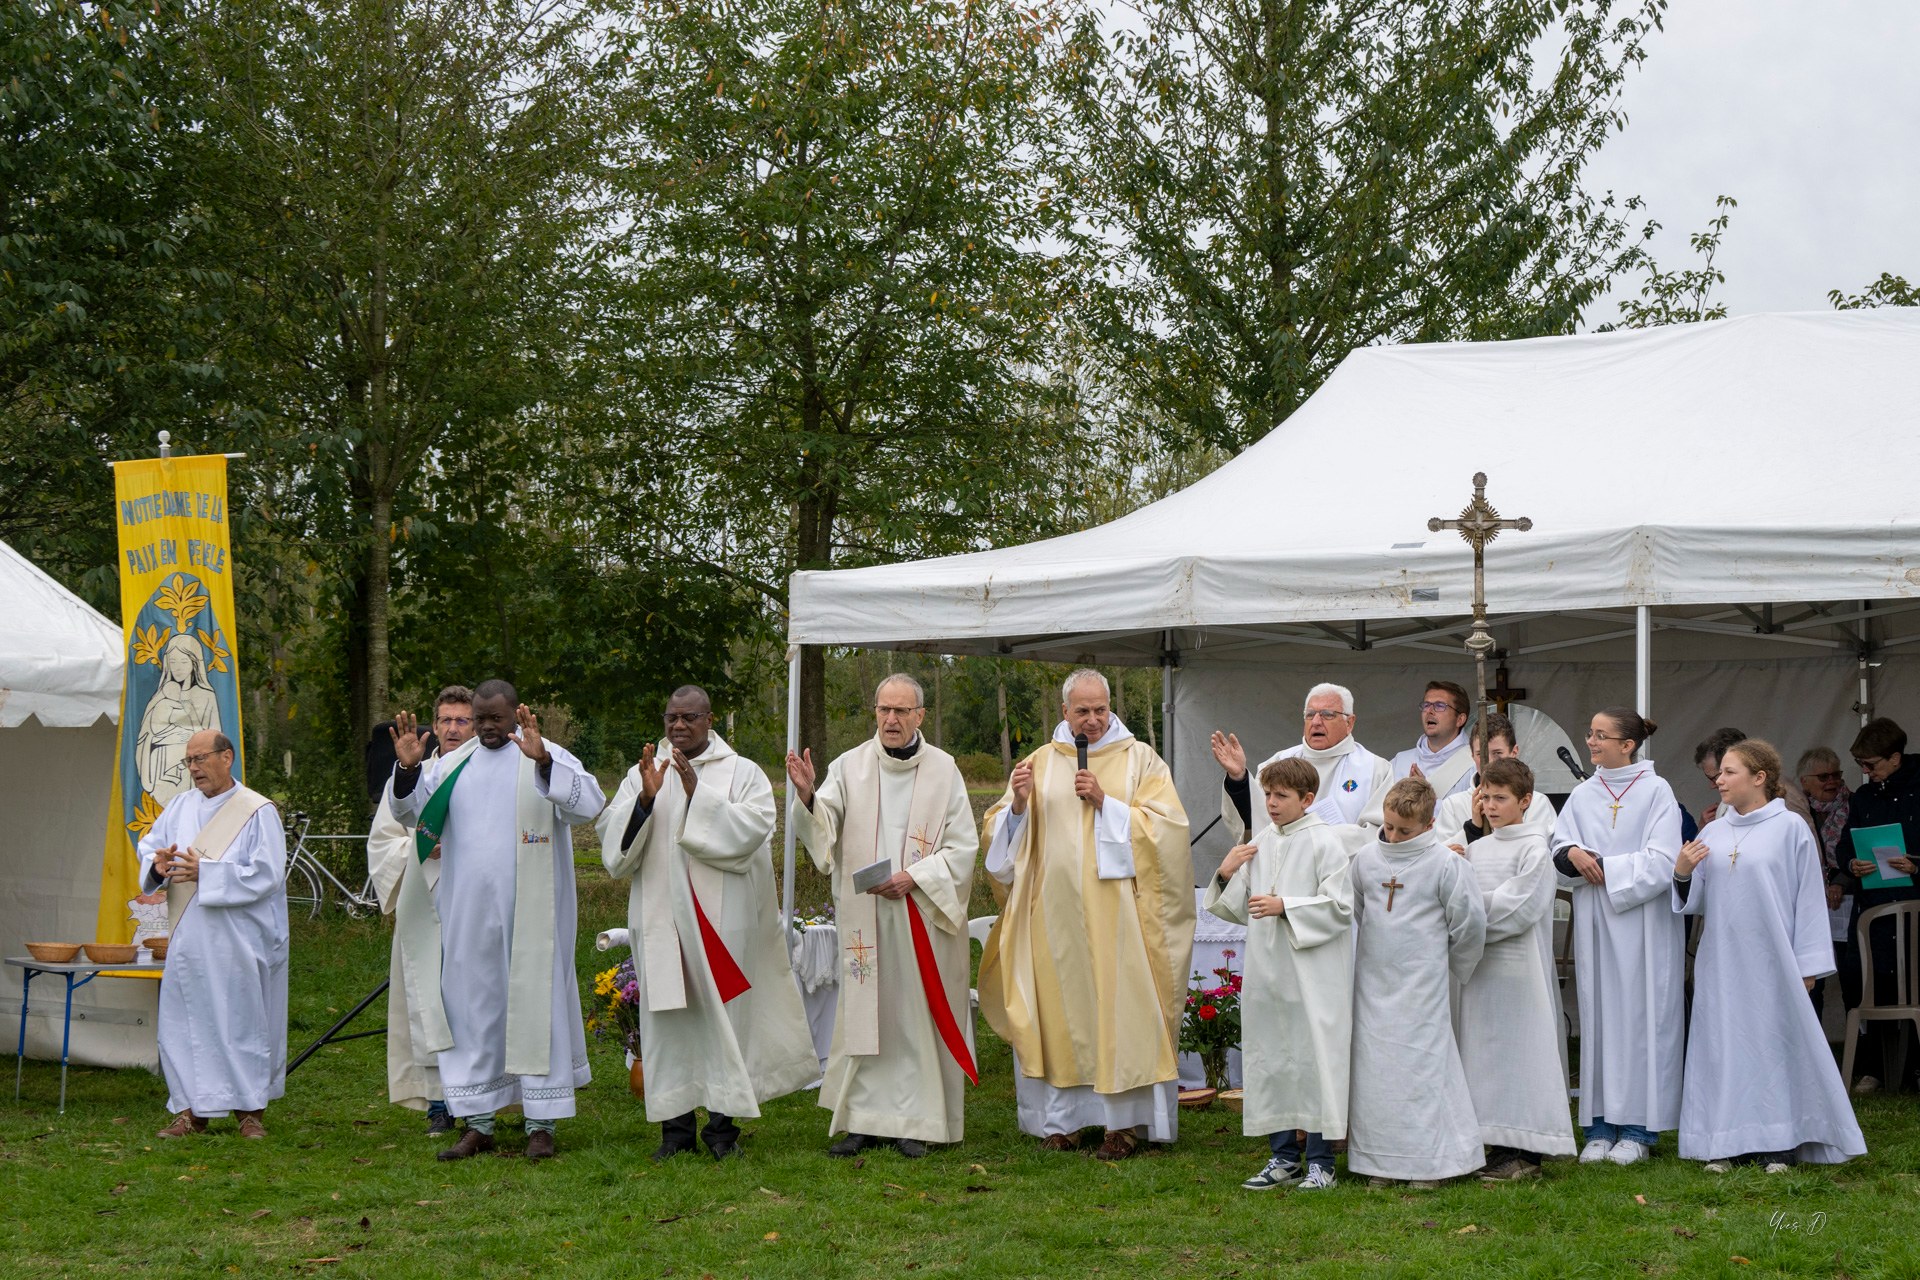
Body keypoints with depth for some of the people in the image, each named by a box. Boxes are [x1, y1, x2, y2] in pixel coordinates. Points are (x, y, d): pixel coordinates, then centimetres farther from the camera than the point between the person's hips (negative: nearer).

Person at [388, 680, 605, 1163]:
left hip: (528, 914, -4)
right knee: (472, 1010, 7)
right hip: (468, 913, 4)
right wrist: (407, 768, -13)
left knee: (536, 1007, -1)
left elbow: (588, 803, -19)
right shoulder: (454, 765, 11)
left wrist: (542, 760, -34)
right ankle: (478, 1122, 15)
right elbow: (407, 810, 7)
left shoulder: (549, 759, -3)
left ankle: (541, 1124, 4)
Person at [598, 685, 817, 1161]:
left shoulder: (743, 773, 5)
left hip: (722, 919, -2)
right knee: (668, 1017, 2)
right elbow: (615, 840, 1)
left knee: (723, 1015, -3)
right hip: (662, 918, 2)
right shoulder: (642, 775, 12)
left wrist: (699, 795, -18)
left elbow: (753, 829, -11)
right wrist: (646, 797, -14)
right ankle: (677, 1124, 8)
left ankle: (722, 1124, 4)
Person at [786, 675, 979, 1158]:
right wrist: (807, 796, -29)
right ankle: (864, 1118, 7)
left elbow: (963, 846, 1)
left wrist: (914, 876, -11)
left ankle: (914, 1122, 6)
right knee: (864, 1014, 2)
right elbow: (823, 826, -8)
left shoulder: (943, 770, 2)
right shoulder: (850, 766, 4)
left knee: (917, 1013, 1)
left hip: (923, 914, -1)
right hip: (864, 915, 1)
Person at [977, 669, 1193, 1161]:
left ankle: (1124, 1119, 0)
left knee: (1118, 1007, -6)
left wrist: (1105, 803, -13)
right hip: (1054, 909, 3)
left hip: (1114, 909, -3)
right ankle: (1063, 1117, 11)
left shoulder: (1139, 760, 6)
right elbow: (1000, 833, 12)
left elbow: (1165, 824, -4)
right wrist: (1019, 804, -9)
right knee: (1059, 1006, 3)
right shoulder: (1041, 762, 13)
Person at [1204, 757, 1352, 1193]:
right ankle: (1283, 1157, 19)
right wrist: (1226, 875, 0)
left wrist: (1285, 907, -17)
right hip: (1266, 972, 7)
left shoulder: (1323, 843, -7)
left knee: (1315, 1058, -4)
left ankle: (1320, 1161, 4)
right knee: (1268, 1060, 9)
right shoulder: (1259, 845, 12)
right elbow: (1239, 910, 17)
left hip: (1313, 976, -7)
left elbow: (1340, 906, -11)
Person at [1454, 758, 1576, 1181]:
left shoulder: (1535, 848, -6)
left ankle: (1525, 1153, -1)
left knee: (1519, 1048, -5)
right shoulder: (1475, 850, 15)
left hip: (1518, 965, -7)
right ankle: (1498, 1144, 14)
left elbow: (1518, 908, -14)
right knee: (1483, 1049, 7)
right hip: (1479, 965, 7)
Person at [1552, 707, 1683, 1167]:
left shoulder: (1656, 791, -3)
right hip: (1594, 923, 4)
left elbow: (1661, 862, -10)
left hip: (1642, 923, -4)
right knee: (1597, 1016, 4)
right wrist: (1573, 854, -14)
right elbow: (1557, 849, 7)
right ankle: (1601, 1124, 9)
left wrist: (1604, 867, -12)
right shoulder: (1583, 795, 10)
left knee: (1641, 1016, -1)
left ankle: (1639, 1128, 4)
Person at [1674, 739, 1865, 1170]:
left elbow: (1809, 899, -3)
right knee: (1723, 1043, 3)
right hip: (1722, 961, 4)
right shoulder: (1712, 833, 10)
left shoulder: (1790, 828, -2)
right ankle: (1727, 1142, 9)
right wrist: (1682, 873, -9)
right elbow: (1695, 902, 12)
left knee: (1776, 1041, -1)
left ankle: (1778, 1143, 5)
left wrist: (1806, 965, -6)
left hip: (1771, 959, -4)